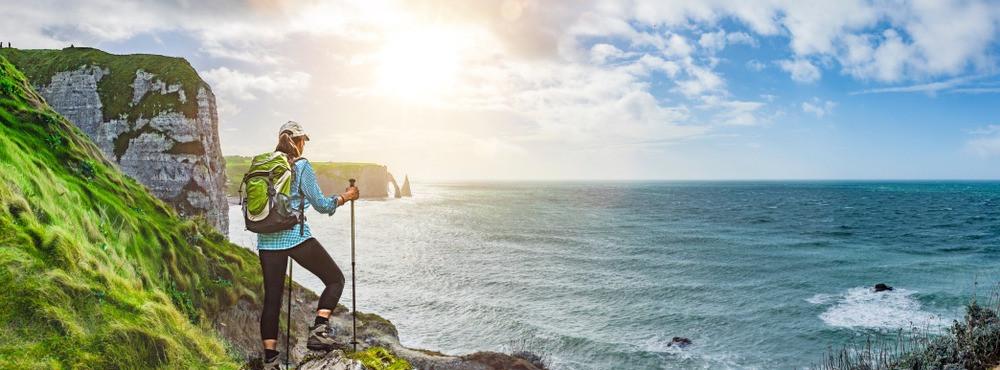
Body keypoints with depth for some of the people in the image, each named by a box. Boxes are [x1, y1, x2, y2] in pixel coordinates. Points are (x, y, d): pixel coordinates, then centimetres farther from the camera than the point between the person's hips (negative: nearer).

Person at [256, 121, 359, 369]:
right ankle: (319, 331, -7)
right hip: (295, 236, -6)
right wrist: (345, 197, 15)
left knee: (271, 298, 8)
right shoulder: (301, 166, -4)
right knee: (335, 278, 8)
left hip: (267, 239, 6)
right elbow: (321, 205, -1)